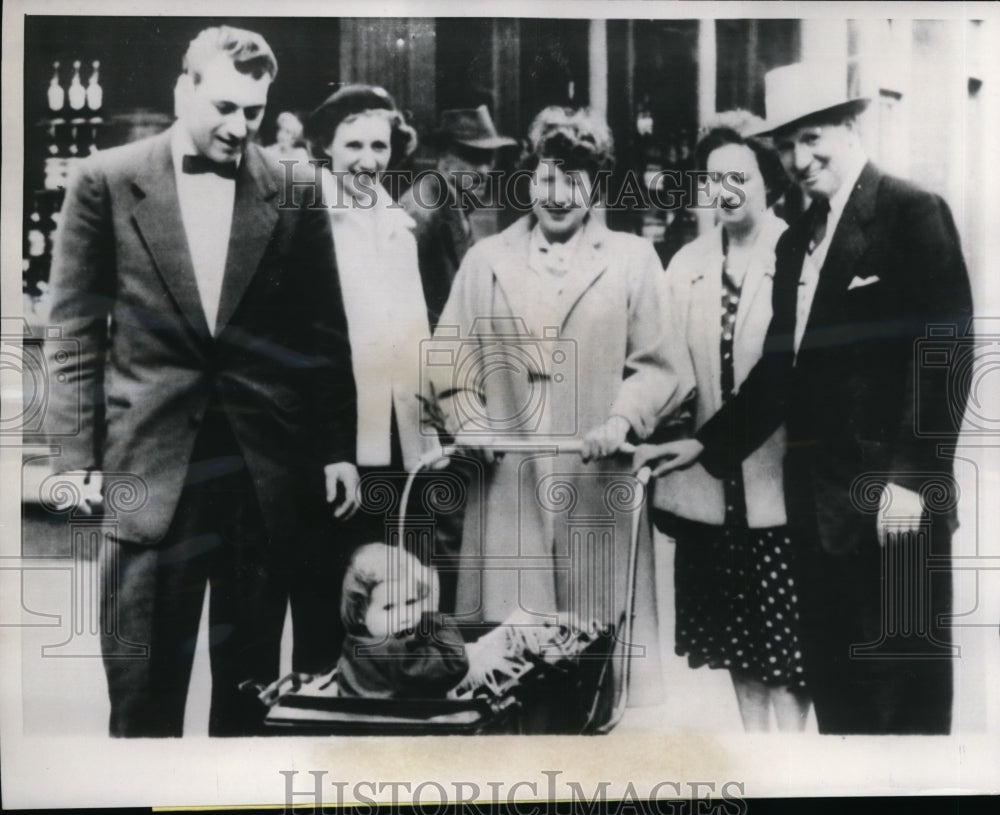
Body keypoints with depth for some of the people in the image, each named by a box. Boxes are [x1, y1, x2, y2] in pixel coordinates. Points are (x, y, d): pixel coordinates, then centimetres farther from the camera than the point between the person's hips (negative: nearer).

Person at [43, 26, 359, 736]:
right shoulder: (107, 181, 1)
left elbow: (324, 331, 7)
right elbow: (77, 329, 3)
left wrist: (337, 447, 5)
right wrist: (79, 452, -1)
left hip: (266, 461, 1)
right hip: (150, 458, -1)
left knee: (252, 664, 12)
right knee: (143, 673, 6)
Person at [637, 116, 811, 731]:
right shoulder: (687, 265, 10)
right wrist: (657, 448, 7)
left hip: (779, 478, -5)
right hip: (707, 481, 6)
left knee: (785, 629, 0)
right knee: (734, 630, 16)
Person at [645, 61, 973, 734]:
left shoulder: (913, 214, -6)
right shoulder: (797, 240, 15)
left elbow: (944, 353, -12)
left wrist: (912, 479, -17)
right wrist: (710, 444, 10)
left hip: (894, 498, -7)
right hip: (819, 502, 7)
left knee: (905, 685, 3)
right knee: (832, 680, 14)